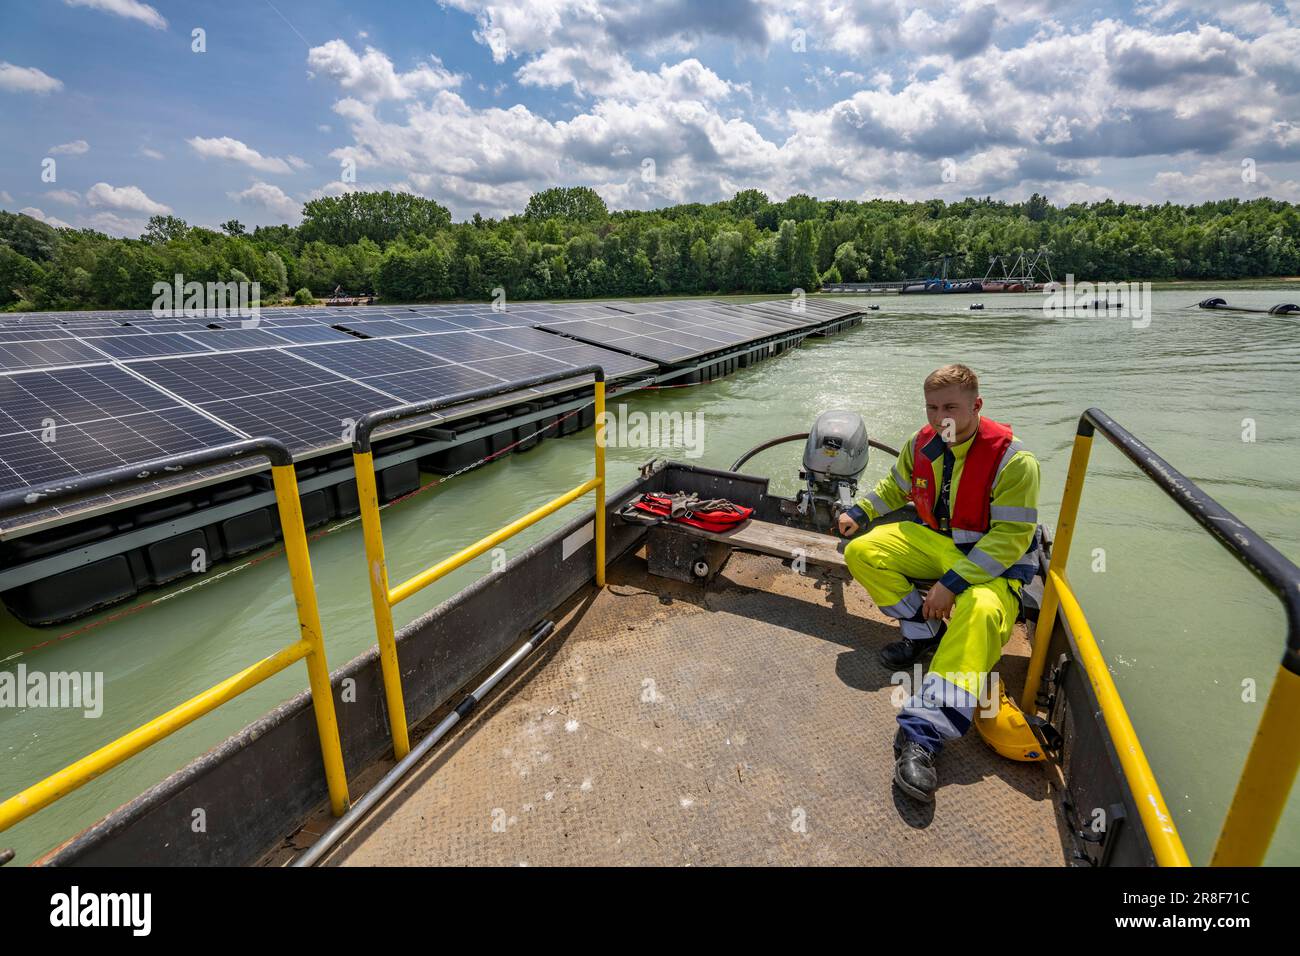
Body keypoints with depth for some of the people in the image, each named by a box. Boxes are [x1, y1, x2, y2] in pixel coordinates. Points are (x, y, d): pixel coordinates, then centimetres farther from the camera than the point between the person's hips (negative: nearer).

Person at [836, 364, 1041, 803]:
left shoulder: (1013, 460, -20)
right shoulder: (921, 445, -3)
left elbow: (1010, 538, -22)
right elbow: (895, 488, 18)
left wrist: (953, 583, -27)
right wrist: (858, 512, 1)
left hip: (996, 563, -6)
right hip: (936, 542, 6)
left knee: (981, 612, -38)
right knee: (862, 552, -14)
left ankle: (922, 733, -43)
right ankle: (926, 634, -3)